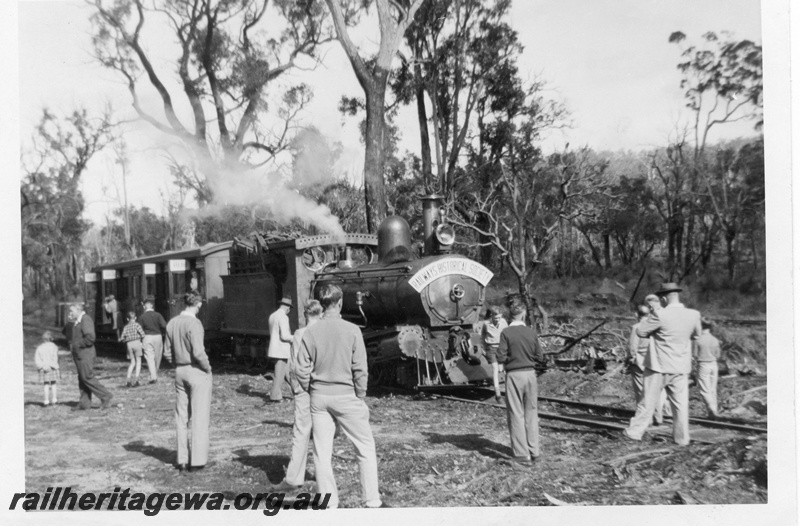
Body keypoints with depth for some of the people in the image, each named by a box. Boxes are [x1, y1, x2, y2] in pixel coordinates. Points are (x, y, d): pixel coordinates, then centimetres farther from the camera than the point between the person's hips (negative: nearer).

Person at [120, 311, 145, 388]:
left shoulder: (126, 327, 8)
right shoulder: (137, 325, -2)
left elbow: (122, 338, 3)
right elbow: (142, 334, -11)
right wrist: (142, 340, 7)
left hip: (129, 344, 4)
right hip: (137, 342, -4)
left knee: (132, 363, 14)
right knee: (138, 362, 4)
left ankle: (128, 379, 2)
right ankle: (136, 380, -2)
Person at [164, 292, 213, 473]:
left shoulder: (172, 323, 5)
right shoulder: (194, 323, -17)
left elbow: (168, 353, 8)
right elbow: (198, 353, -22)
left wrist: (179, 366, 15)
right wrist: (208, 368, -8)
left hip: (180, 371, 7)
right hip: (197, 372, -7)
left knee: (181, 418, 12)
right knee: (200, 417, 2)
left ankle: (182, 460, 17)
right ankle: (197, 460, 6)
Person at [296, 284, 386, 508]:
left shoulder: (310, 332, -3)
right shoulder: (352, 330, -10)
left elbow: (303, 370, -2)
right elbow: (360, 369, -9)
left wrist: (311, 391, 13)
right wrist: (361, 397, 2)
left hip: (319, 397, 3)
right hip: (346, 395, -3)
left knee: (322, 452, 10)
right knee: (366, 449, 8)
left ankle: (328, 503, 16)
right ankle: (373, 502, 10)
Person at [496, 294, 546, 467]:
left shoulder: (506, 333, -11)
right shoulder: (532, 332, -2)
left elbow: (501, 358, -12)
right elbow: (540, 358, 2)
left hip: (514, 375, -3)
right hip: (530, 374, 3)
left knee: (517, 414, 4)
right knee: (531, 412, 16)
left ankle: (522, 455, 6)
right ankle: (534, 450, 22)